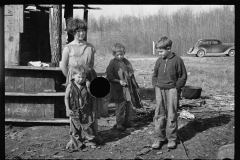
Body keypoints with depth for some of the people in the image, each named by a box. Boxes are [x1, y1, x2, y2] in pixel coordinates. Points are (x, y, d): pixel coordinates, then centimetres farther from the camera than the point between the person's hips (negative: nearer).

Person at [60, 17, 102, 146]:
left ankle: (95, 133, 13)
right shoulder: (68, 48, -3)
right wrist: (72, 78, 5)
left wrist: (88, 73, 11)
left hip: (90, 79, 3)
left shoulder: (90, 47, 7)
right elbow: (63, 66, 1)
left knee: (93, 106, 4)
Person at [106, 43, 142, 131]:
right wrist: (119, 81, -20)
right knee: (120, 106, -2)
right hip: (119, 90, -6)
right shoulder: (112, 63, -9)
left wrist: (135, 86, 15)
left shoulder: (126, 62, 9)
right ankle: (119, 124, 9)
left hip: (129, 88, 6)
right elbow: (109, 76, -13)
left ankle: (129, 121, 22)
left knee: (131, 105, 10)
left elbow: (131, 74, 19)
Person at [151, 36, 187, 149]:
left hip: (172, 90, -4)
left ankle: (172, 139, 10)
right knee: (159, 114, 4)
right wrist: (155, 86, 7)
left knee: (171, 115, 1)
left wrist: (176, 87, -7)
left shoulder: (177, 60, -7)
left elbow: (183, 76, -1)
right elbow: (155, 75, 17)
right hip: (160, 90, 4)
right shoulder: (159, 60, 6)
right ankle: (159, 138, 12)